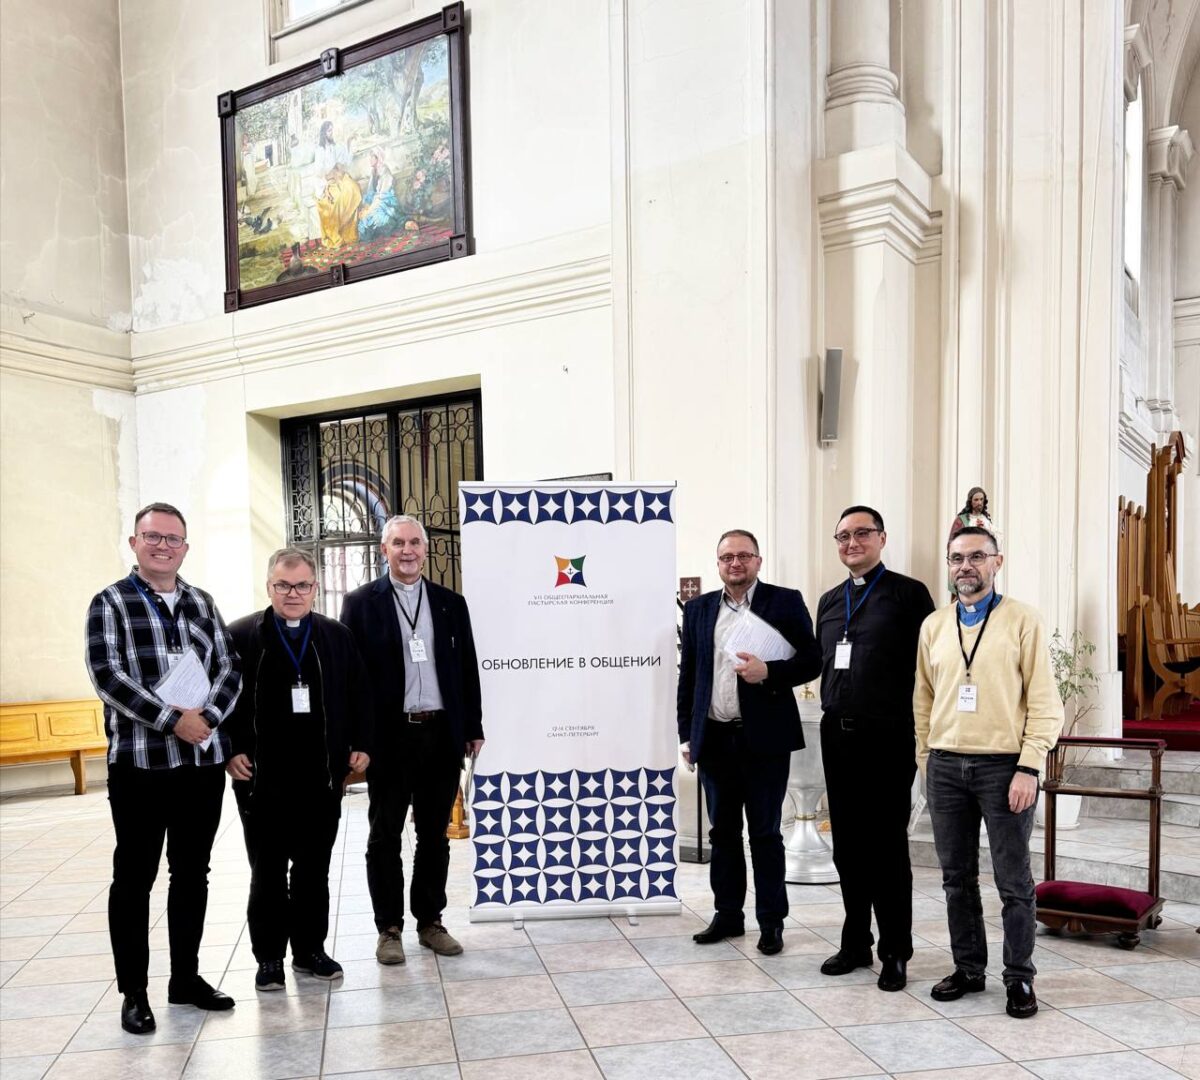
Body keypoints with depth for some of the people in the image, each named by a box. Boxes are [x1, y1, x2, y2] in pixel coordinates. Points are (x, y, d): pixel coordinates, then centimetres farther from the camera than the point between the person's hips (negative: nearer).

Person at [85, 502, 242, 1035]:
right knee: (135, 877, 5)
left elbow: (229, 669, 6)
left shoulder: (202, 603, 11)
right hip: (140, 761, -4)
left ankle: (186, 977, 26)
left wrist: (207, 717, -12)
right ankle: (133, 992, 18)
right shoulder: (111, 603, -2)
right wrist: (173, 720, -19)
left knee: (192, 872, 13)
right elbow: (106, 676, -13)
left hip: (204, 759, 4)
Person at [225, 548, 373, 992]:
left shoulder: (337, 636, 6)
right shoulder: (240, 636, -1)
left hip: (322, 775, 2)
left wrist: (361, 745, 3)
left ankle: (310, 950, 26)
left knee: (314, 868, 12)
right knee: (267, 871, 8)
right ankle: (269, 957, 21)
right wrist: (229, 752, -8)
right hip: (261, 777, -2)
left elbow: (358, 694, 9)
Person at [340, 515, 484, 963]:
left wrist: (473, 727, 7)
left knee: (435, 834, 12)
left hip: (441, 733, 3)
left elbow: (467, 669, 10)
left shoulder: (451, 603, 9)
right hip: (388, 735, -3)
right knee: (385, 835, 7)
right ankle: (389, 928, 20)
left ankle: (430, 921, 25)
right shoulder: (361, 602, 0)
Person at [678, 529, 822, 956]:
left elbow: (811, 661, -5)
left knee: (765, 833, 5)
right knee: (723, 832, 13)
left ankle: (771, 921, 17)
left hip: (763, 738, -4)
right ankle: (727, 915, 25)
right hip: (714, 739, 4)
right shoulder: (698, 609, 10)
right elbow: (687, 675, 11)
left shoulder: (786, 602, -1)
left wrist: (768, 672, -22)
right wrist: (686, 734, 8)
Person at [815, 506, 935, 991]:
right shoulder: (830, 601, 14)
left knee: (887, 846, 2)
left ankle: (895, 952, 16)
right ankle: (856, 943, 25)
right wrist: (835, 712, 12)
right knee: (848, 845, 12)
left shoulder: (908, 594, -4)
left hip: (887, 738, -5)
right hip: (837, 735, 6)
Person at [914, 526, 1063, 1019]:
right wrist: (926, 759, 10)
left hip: (1003, 765, -4)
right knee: (957, 877, 12)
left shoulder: (1022, 619, -4)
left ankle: (1019, 978, 19)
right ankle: (968, 968, 25)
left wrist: (1029, 767, -12)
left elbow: (1045, 701, -6)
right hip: (945, 765, 4)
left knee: (1013, 881, 4)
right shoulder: (933, 626, 9)